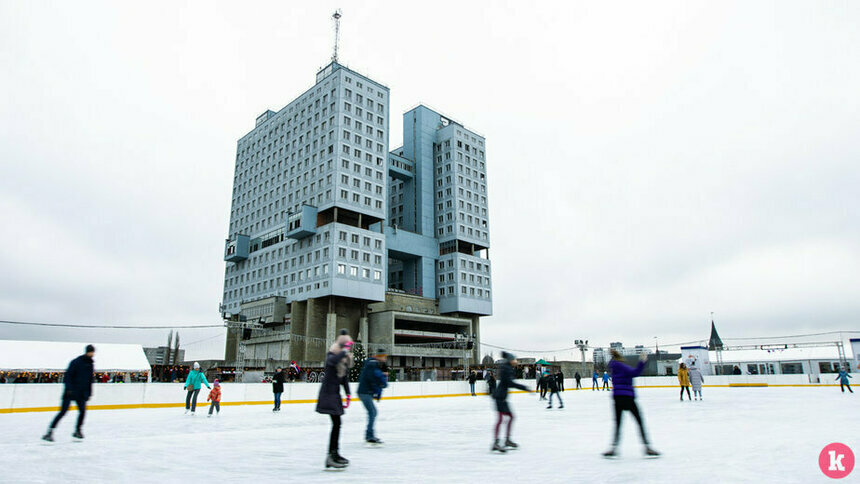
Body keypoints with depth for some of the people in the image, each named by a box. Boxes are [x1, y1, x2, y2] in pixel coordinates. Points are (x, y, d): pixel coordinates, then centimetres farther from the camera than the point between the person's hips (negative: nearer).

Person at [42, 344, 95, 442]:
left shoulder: (90, 364, 9)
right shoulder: (76, 362, -10)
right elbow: (68, 376, -13)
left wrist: (89, 393, 15)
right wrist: (69, 389, -22)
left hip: (81, 393, 6)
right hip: (70, 392, -6)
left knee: (83, 411, 1)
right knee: (63, 411, -9)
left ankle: (77, 430, 16)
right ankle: (49, 432, -4)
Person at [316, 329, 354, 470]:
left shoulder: (345, 360, 9)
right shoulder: (331, 356, -15)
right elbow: (333, 361, -43)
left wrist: (348, 394, 14)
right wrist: (343, 351, -33)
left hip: (335, 393, 9)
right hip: (328, 392, -9)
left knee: (336, 423, 13)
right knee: (336, 422, -13)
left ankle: (334, 453, 24)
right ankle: (331, 456, -9)